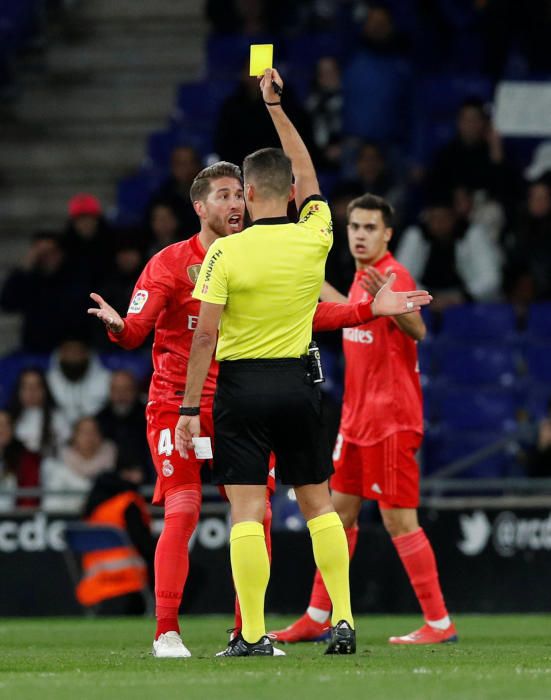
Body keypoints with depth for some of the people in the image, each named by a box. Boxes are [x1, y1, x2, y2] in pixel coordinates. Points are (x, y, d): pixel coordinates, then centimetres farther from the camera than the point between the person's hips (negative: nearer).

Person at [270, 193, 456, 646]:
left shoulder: (394, 276, -16)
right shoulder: (364, 277, 11)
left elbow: (416, 329, -34)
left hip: (391, 417, -9)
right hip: (358, 417, 9)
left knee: (399, 519, -9)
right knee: (341, 511, 12)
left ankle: (439, 623, -4)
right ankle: (318, 619, 19)